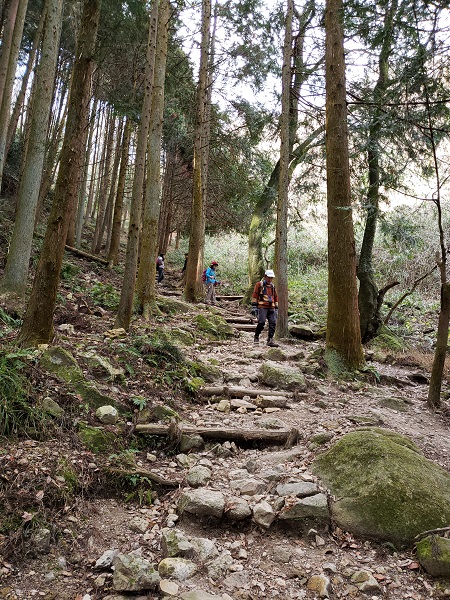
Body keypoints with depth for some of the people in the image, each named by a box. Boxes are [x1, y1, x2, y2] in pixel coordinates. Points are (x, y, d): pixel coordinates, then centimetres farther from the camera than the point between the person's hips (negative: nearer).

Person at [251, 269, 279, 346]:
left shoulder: (272, 286, 20)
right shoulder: (259, 284, 4)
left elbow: (276, 298, 25)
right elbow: (254, 295, 0)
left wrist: (276, 309, 19)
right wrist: (254, 307, -8)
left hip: (271, 308, 5)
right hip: (262, 307, -5)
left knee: (273, 323, -6)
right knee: (261, 322, -18)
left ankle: (270, 340, -1)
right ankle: (256, 337, 3)